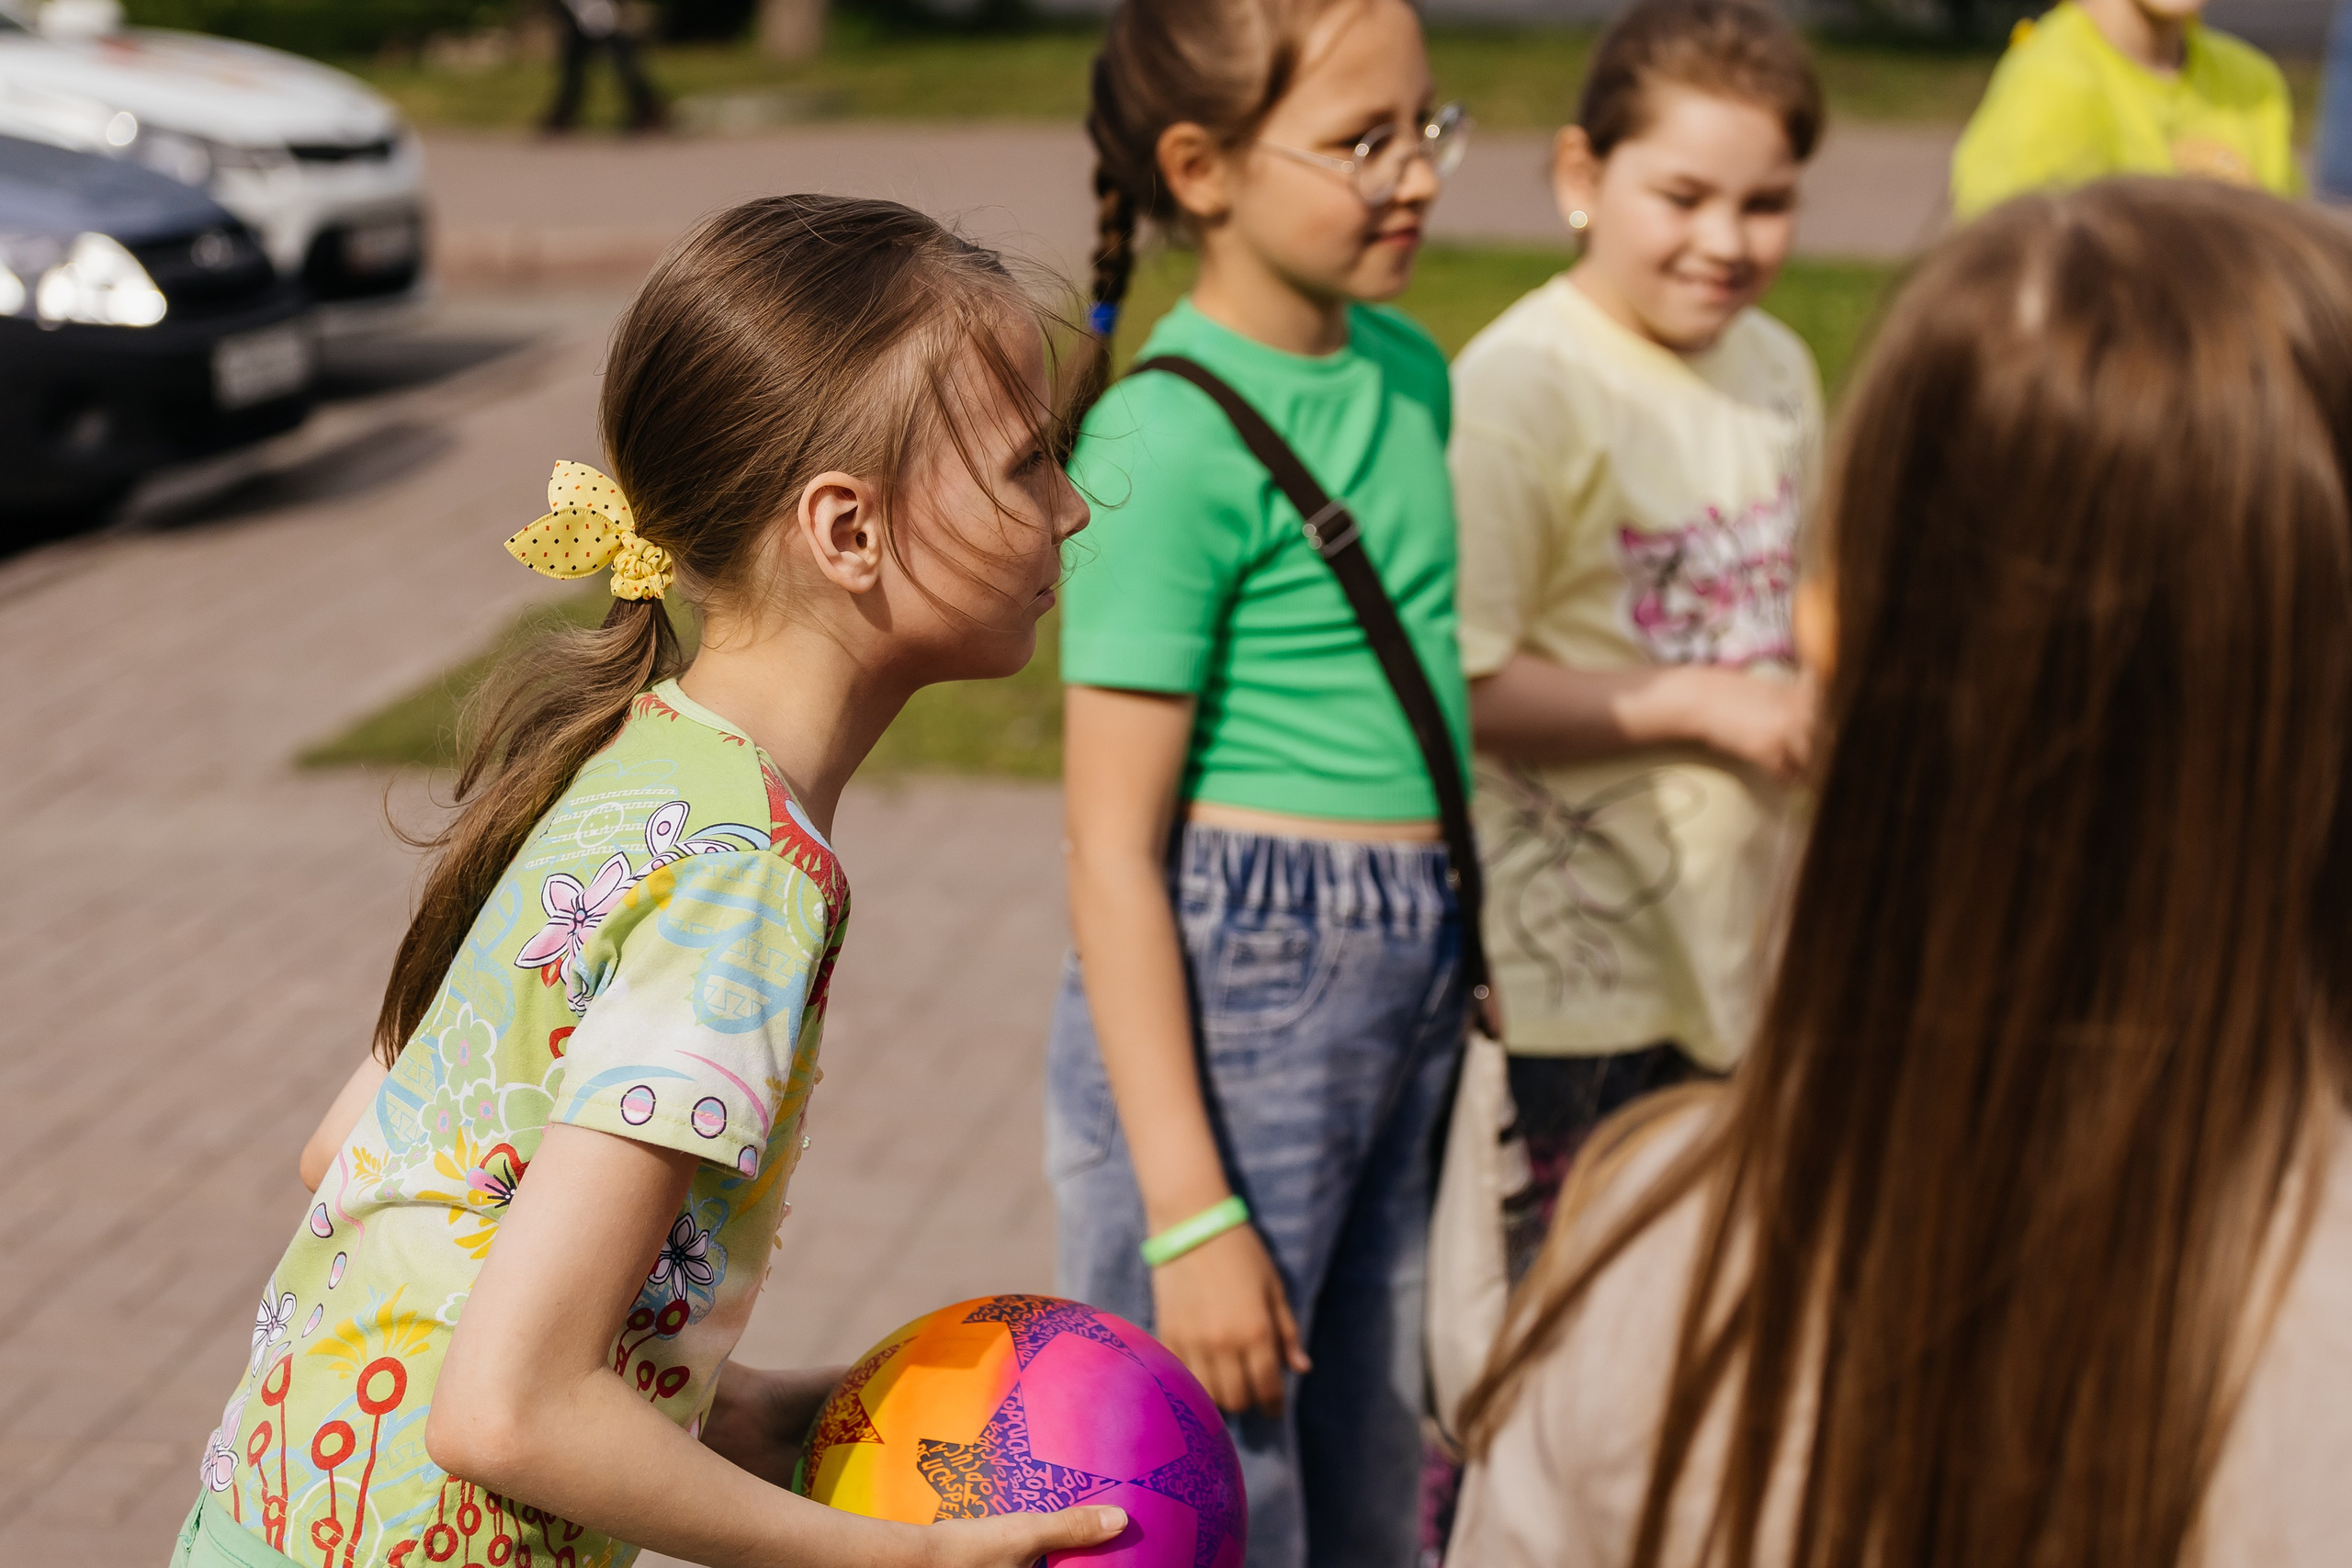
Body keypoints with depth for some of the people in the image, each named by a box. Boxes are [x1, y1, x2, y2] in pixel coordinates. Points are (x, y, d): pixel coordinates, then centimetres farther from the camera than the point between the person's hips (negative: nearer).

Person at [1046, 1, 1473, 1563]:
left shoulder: (1405, 366, 8)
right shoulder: (1167, 442, -16)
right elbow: (1113, 848, -16)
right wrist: (1188, 1212, -19)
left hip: (1409, 993, 8)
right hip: (1230, 989, -8)